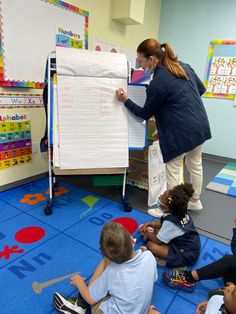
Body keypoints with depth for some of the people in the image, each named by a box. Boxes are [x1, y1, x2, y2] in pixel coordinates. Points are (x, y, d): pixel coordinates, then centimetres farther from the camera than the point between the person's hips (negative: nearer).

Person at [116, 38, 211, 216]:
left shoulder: (157, 82, -18)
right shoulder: (184, 66, 5)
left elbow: (145, 114, -7)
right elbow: (201, 89, 18)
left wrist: (125, 100, 0)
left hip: (180, 133, -8)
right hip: (201, 126, 9)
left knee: (173, 172, 6)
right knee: (195, 165, 20)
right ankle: (195, 201, 39)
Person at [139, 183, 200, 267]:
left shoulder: (170, 222, -32)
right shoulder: (179, 211, -9)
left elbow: (157, 240, -19)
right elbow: (162, 223, 11)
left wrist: (148, 234, 1)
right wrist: (148, 224, 3)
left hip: (186, 255, -8)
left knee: (150, 245, -22)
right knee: (157, 229, 11)